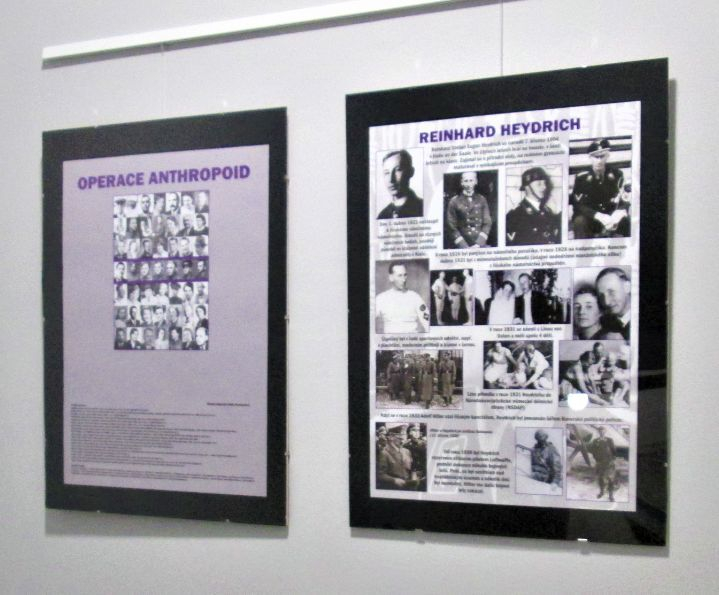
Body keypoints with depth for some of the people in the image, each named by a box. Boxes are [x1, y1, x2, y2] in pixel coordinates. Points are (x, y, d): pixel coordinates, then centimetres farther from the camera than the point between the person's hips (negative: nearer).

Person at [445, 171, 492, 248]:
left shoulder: (482, 200, 8)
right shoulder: (454, 201, 1)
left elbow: (487, 223, 6)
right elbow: (452, 228, -2)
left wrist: (479, 244, -7)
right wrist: (465, 247, -10)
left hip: (480, 245, 2)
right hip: (462, 246, -2)